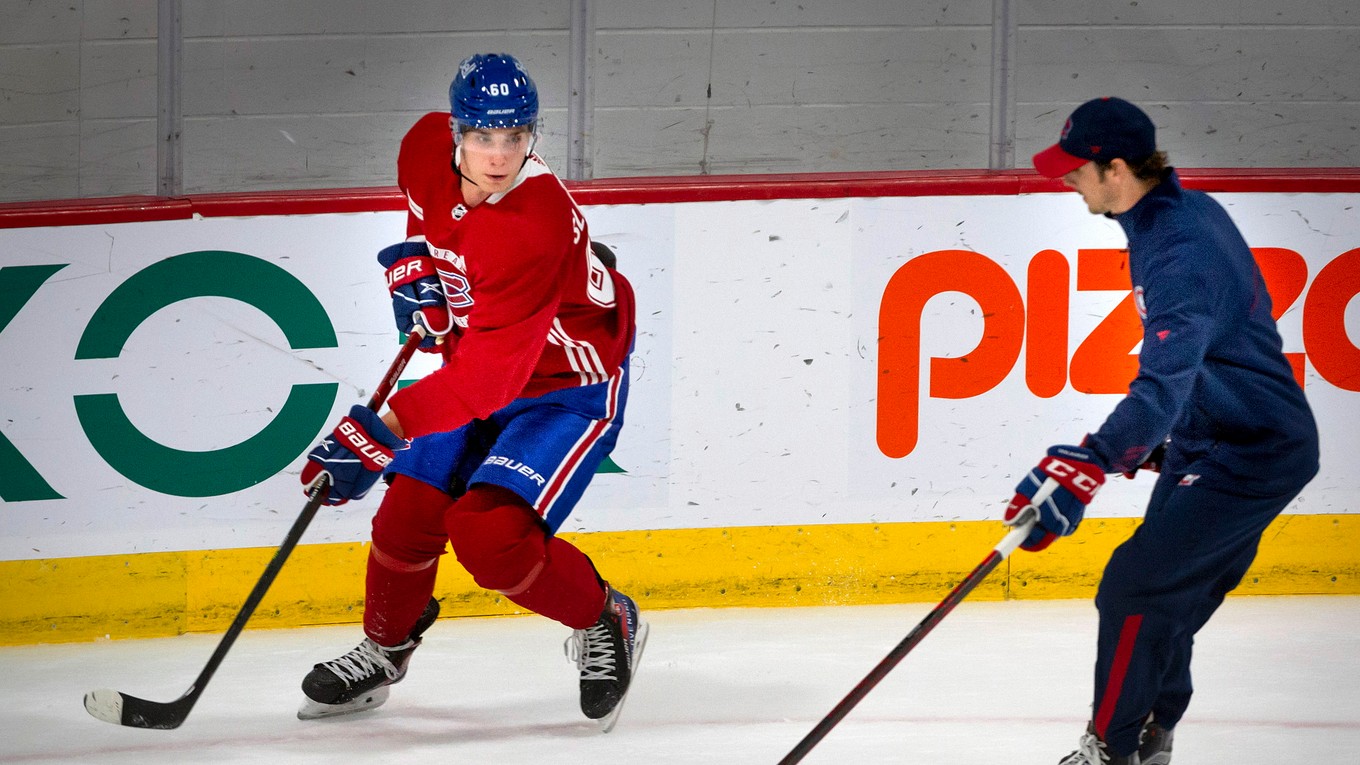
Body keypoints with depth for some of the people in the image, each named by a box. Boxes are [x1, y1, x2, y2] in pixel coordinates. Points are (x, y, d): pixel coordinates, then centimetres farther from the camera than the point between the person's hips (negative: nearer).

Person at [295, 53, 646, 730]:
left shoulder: (538, 229, -37)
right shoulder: (427, 149, -14)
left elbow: (487, 375, -39)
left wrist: (385, 431, -44)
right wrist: (414, 267, -5)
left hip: (566, 387, -7)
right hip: (477, 363, 7)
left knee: (488, 534, -21)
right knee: (409, 514, 1)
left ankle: (604, 623, 5)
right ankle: (383, 649, 29)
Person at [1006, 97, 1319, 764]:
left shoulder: (1183, 251, -29)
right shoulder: (1174, 212, 5)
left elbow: (1165, 381, -41)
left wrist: (1086, 467, -51)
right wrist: (1151, 436, 28)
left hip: (1253, 454, -11)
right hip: (1205, 444, 11)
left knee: (1135, 585, -13)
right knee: (1165, 600, 15)